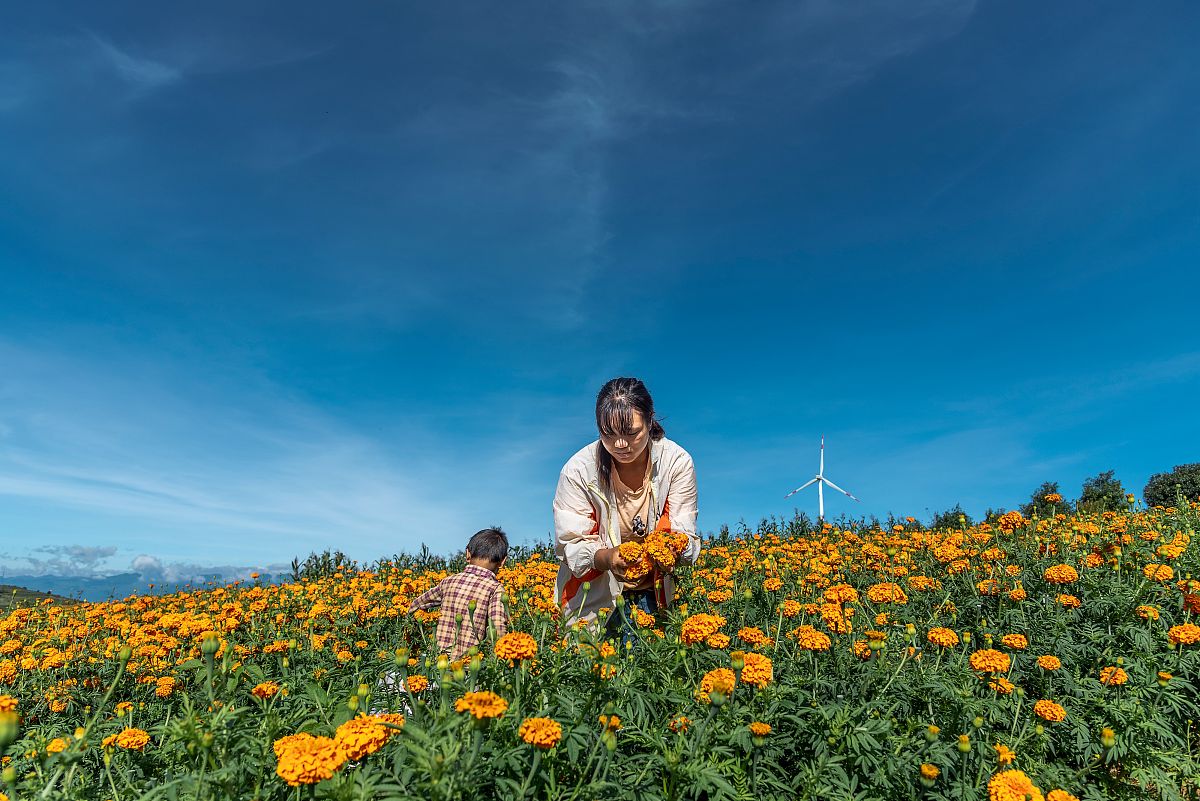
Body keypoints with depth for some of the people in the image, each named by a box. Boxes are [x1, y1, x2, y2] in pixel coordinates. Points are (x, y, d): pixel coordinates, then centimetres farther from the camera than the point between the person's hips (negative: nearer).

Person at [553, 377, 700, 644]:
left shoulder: (677, 462, -13)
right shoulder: (578, 470, -17)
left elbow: (686, 538, -11)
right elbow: (571, 547, -14)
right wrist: (606, 557, -35)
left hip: (651, 592, 1)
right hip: (593, 594, -1)